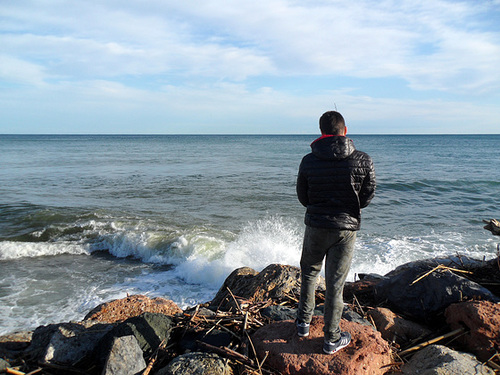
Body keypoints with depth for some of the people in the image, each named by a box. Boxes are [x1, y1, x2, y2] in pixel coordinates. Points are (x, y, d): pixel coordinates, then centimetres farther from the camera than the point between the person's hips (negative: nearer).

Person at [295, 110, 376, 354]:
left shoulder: (308, 161, -7)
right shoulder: (363, 161, -10)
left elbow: (303, 198, 1)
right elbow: (367, 198, -2)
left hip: (316, 226, 1)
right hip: (346, 229, -1)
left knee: (309, 273, 23)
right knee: (335, 282, 8)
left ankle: (303, 323, 32)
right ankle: (332, 339, 20)